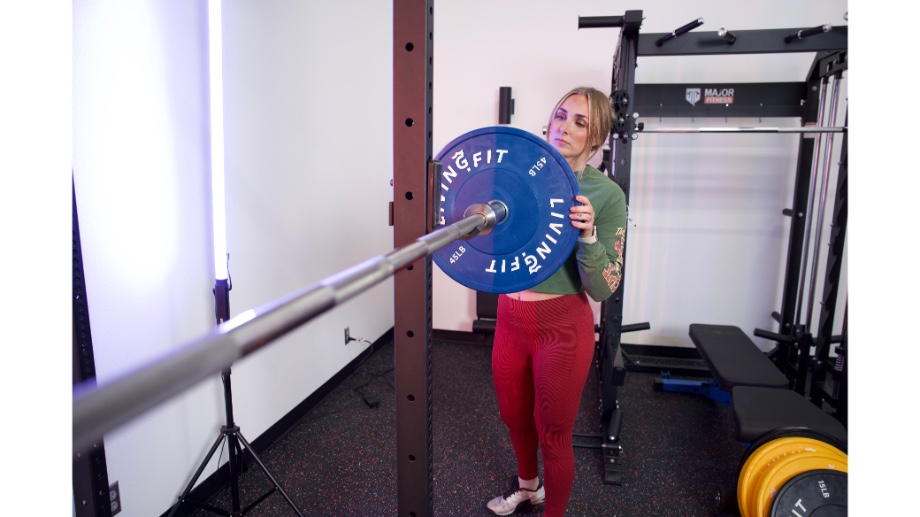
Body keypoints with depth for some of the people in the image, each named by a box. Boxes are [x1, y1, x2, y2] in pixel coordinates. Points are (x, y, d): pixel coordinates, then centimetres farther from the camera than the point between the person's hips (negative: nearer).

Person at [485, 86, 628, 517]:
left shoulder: (606, 194, -10)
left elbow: (603, 290, -13)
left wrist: (588, 235, -28)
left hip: (563, 325, -5)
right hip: (510, 318, 5)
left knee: (553, 435, 11)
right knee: (514, 417, 23)